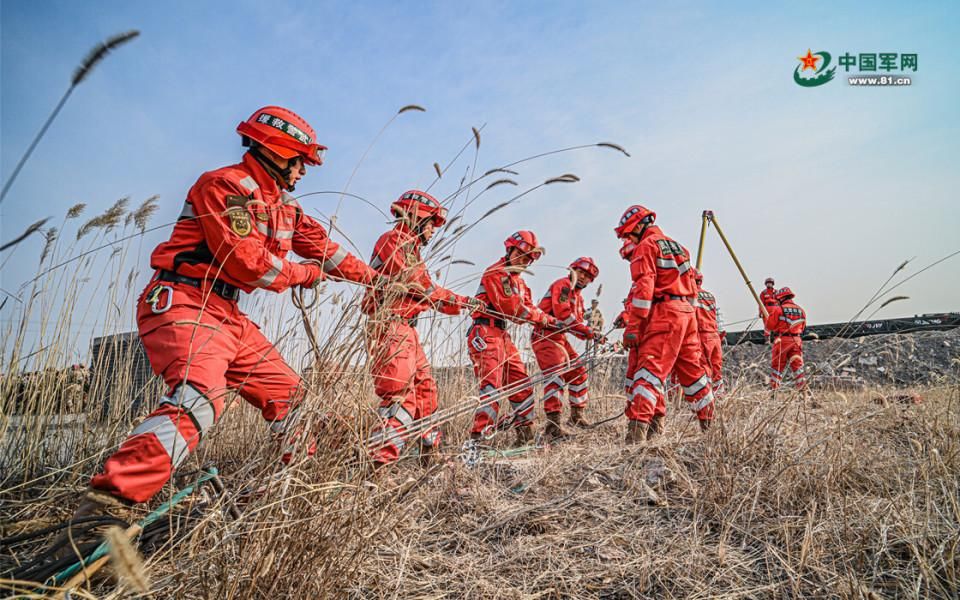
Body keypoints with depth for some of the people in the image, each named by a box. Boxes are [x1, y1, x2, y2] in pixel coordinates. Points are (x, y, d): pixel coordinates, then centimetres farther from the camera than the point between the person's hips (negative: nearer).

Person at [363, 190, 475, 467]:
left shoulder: (409, 248, 23)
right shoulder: (393, 241, -8)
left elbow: (426, 294, 21)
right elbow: (422, 289, -15)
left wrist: (464, 303, 16)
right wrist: (459, 299, -1)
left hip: (406, 331, 11)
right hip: (390, 328, -11)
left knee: (425, 389, 17)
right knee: (402, 399, -18)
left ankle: (429, 453, 30)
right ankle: (377, 463, -21)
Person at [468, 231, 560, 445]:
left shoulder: (518, 280, 23)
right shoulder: (496, 273, -9)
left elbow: (528, 308, 17)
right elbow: (511, 308, -16)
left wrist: (551, 321, 3)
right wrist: (543, 318, -5)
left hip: (503, 335, 10)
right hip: (486, 333, -10)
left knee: (521, 384, 15)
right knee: (492, 385, -19)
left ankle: (525, 432, 29)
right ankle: (478, 435, -22)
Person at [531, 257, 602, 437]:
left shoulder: (578, 296, 23)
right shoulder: (563, 285, -8)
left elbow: (577, 323, 19)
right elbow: (563, 315, -20)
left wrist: (592, 335, 0)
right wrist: (589, 331, -18)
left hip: (560, 338, 10)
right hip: (545, 336, -10)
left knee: (578, 372, 13)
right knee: (556, 377, -20)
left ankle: (577, 415, 26)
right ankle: (553, 425, -23)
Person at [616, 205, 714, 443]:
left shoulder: (646, 247, -3)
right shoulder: (675, 246, 24)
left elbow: (643, 288, -15)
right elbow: (691, 286, 24)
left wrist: (632, 327, -17)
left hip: (664, 313, -9)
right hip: (687, 312, 9)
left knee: (649, 367, -15)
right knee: (691, 369, 17)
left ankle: (639, 425, -25)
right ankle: (710, 420, 28)